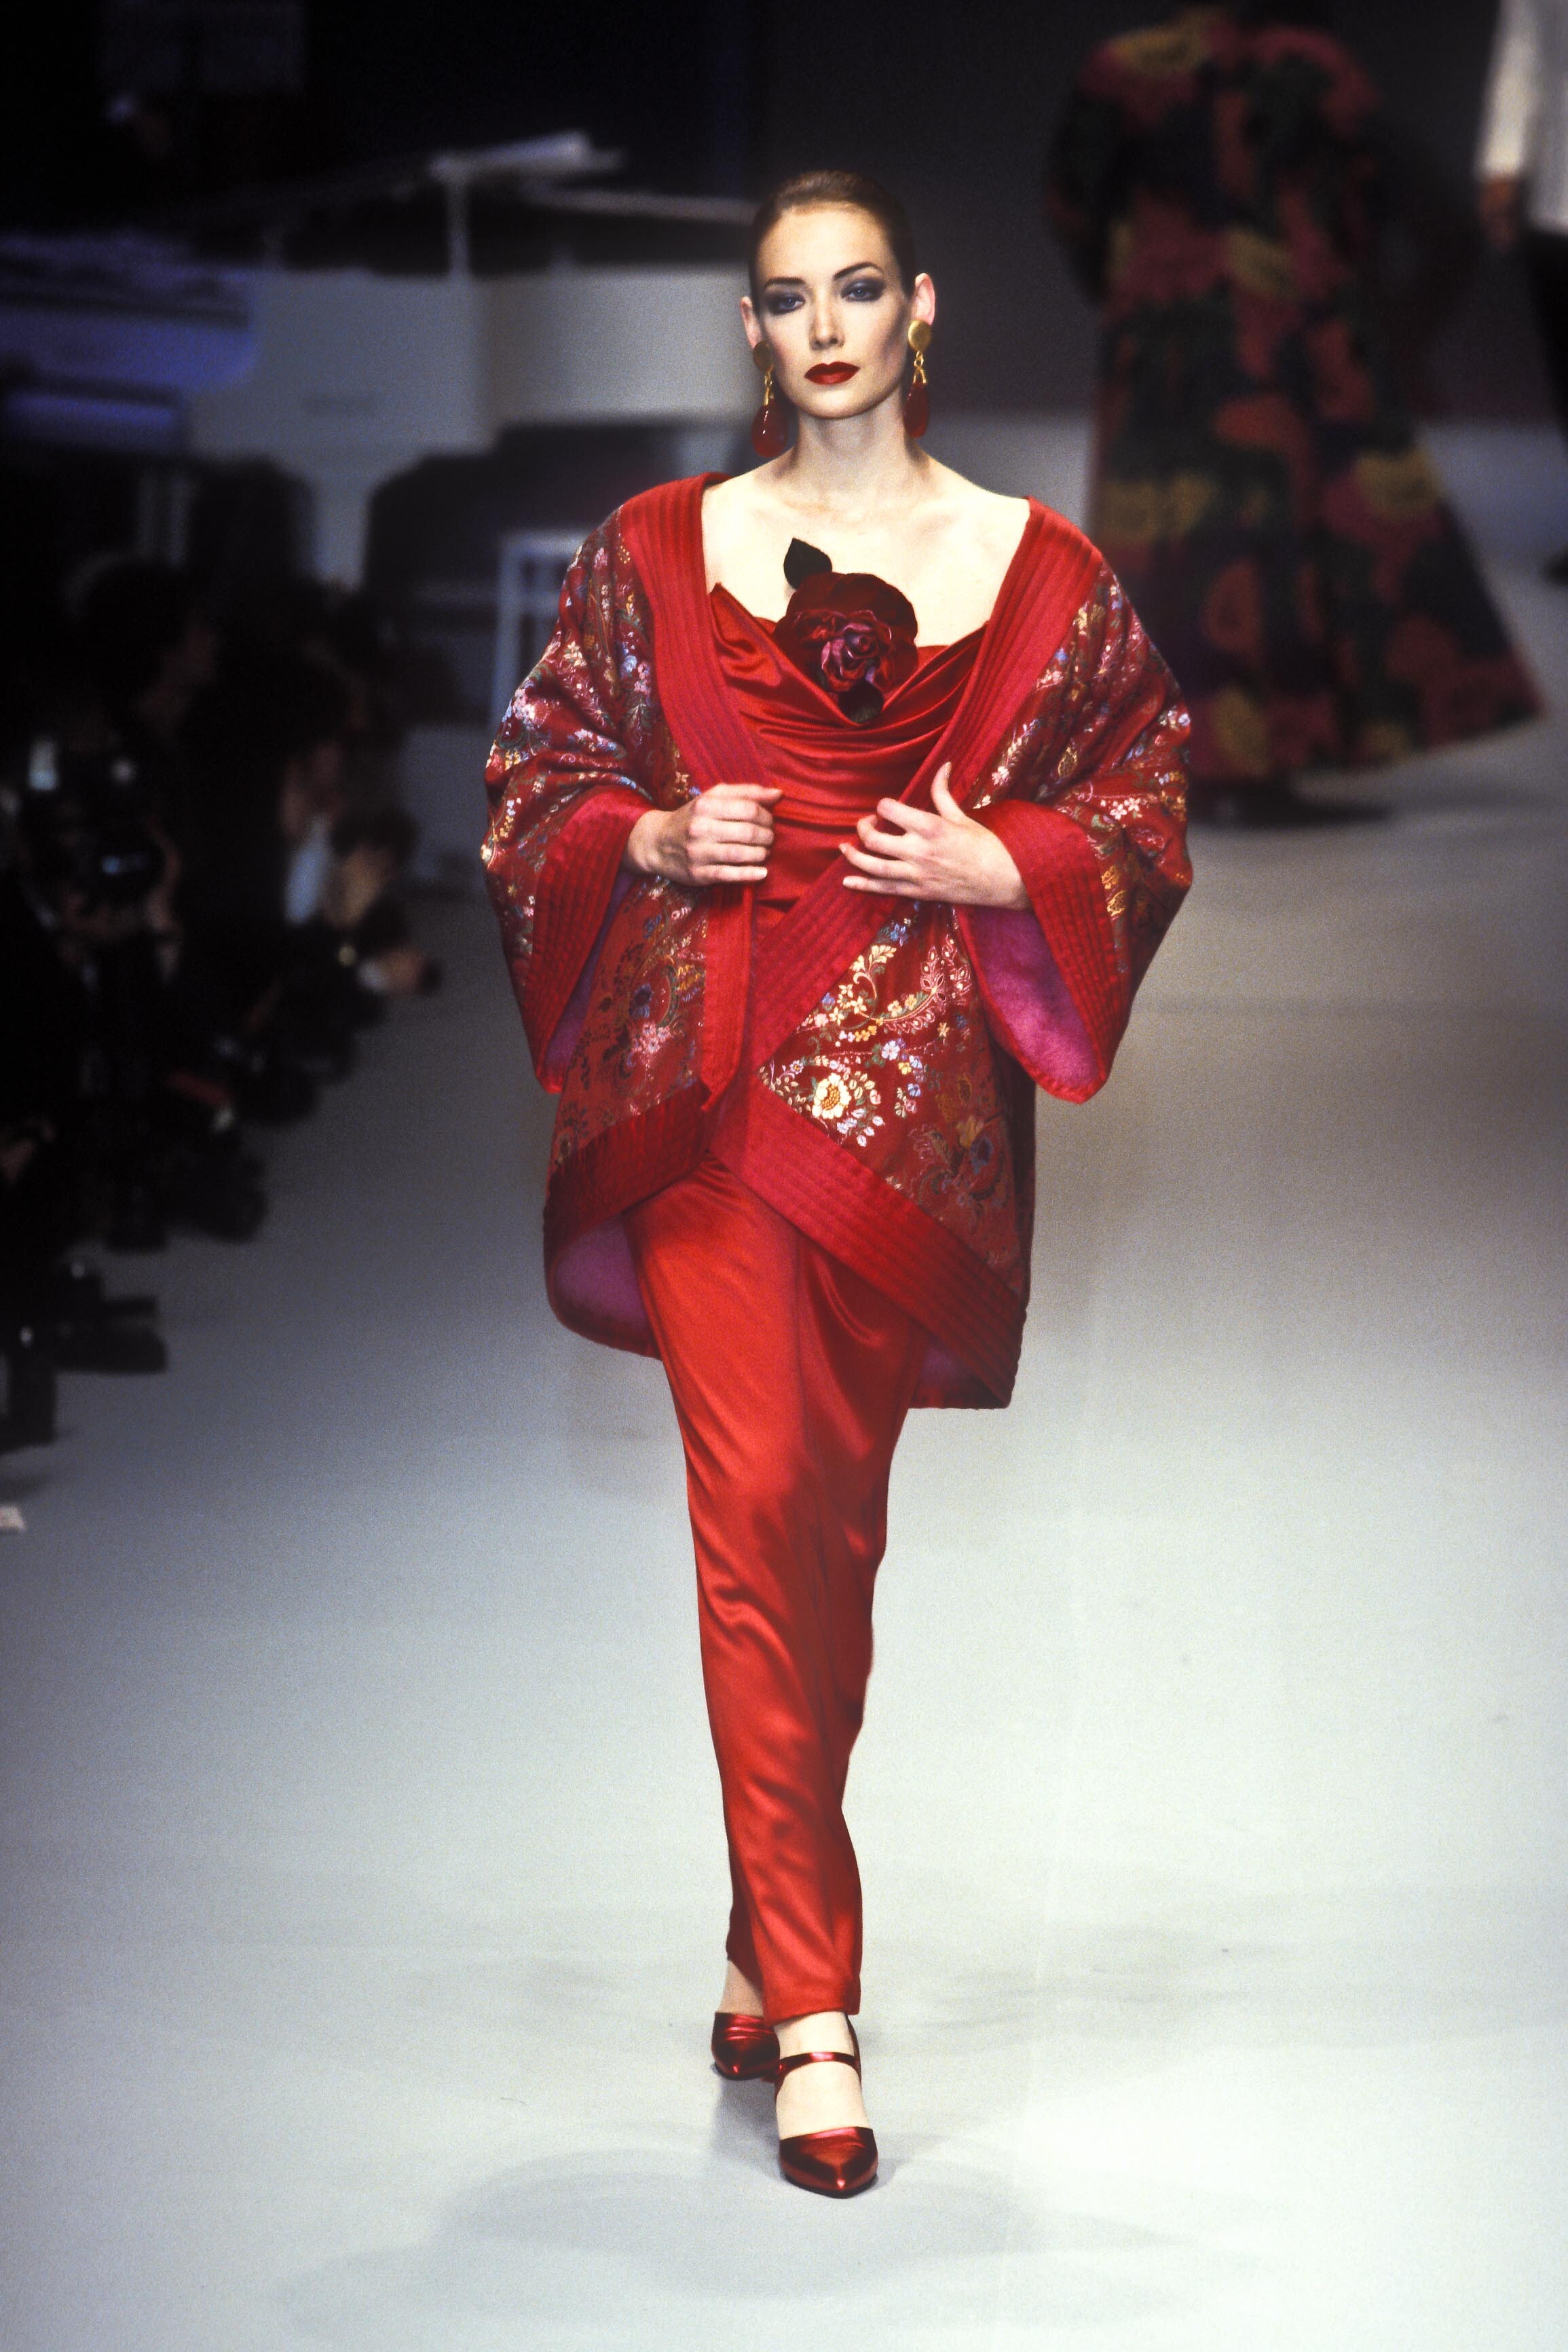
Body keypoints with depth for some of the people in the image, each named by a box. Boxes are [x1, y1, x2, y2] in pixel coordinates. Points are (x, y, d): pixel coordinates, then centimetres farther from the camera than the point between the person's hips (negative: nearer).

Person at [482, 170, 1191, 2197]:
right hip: (709, 1076, -1)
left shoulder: (1036, 567, 7)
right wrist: (651, 839, -6)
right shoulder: (654, 551, 8)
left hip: (918, 1083, 1)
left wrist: (998, 865, -7)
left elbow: (1145, 796, 10)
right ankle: (812, 2008, -7)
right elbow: (540, 776, 13)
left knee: (833, 1519, 7)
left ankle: (765, 1938, 23)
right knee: (760, 1511, -10)